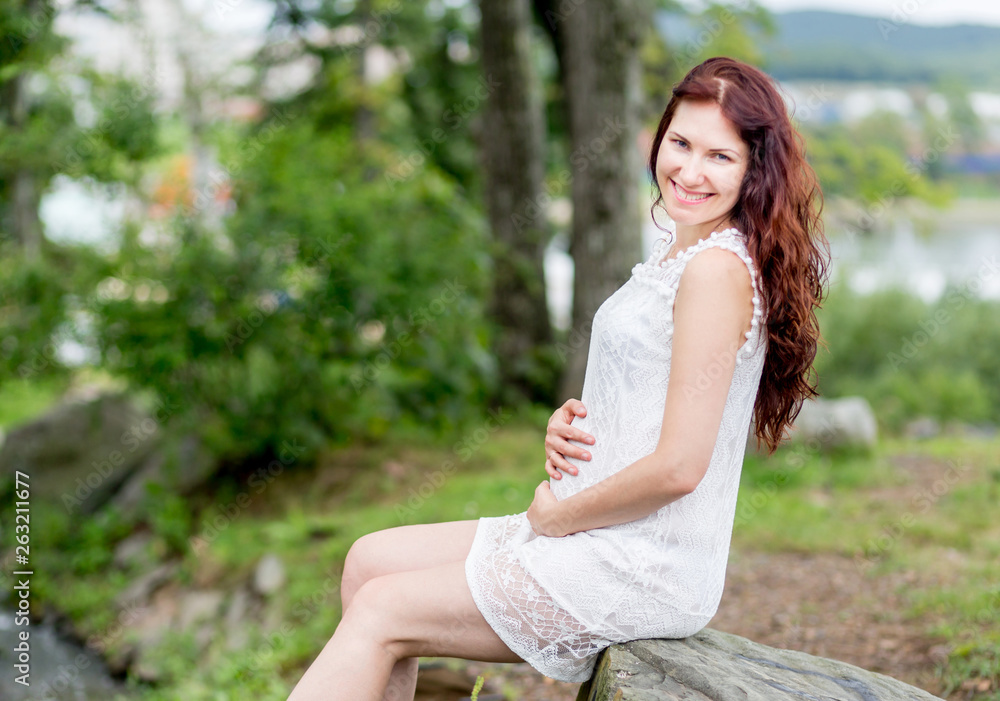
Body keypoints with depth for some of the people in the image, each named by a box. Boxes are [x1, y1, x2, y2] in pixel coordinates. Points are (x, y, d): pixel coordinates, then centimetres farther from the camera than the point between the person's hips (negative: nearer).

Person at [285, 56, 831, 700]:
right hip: (611, 542, 10)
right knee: (370, 560, 10)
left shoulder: (719, 268, -18)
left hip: (646, 572, -10)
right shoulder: (677, 252, 12)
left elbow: (678, 466, -22)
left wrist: (555, 515, -9)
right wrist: (568, 424, 0)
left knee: (380, 613, -8)